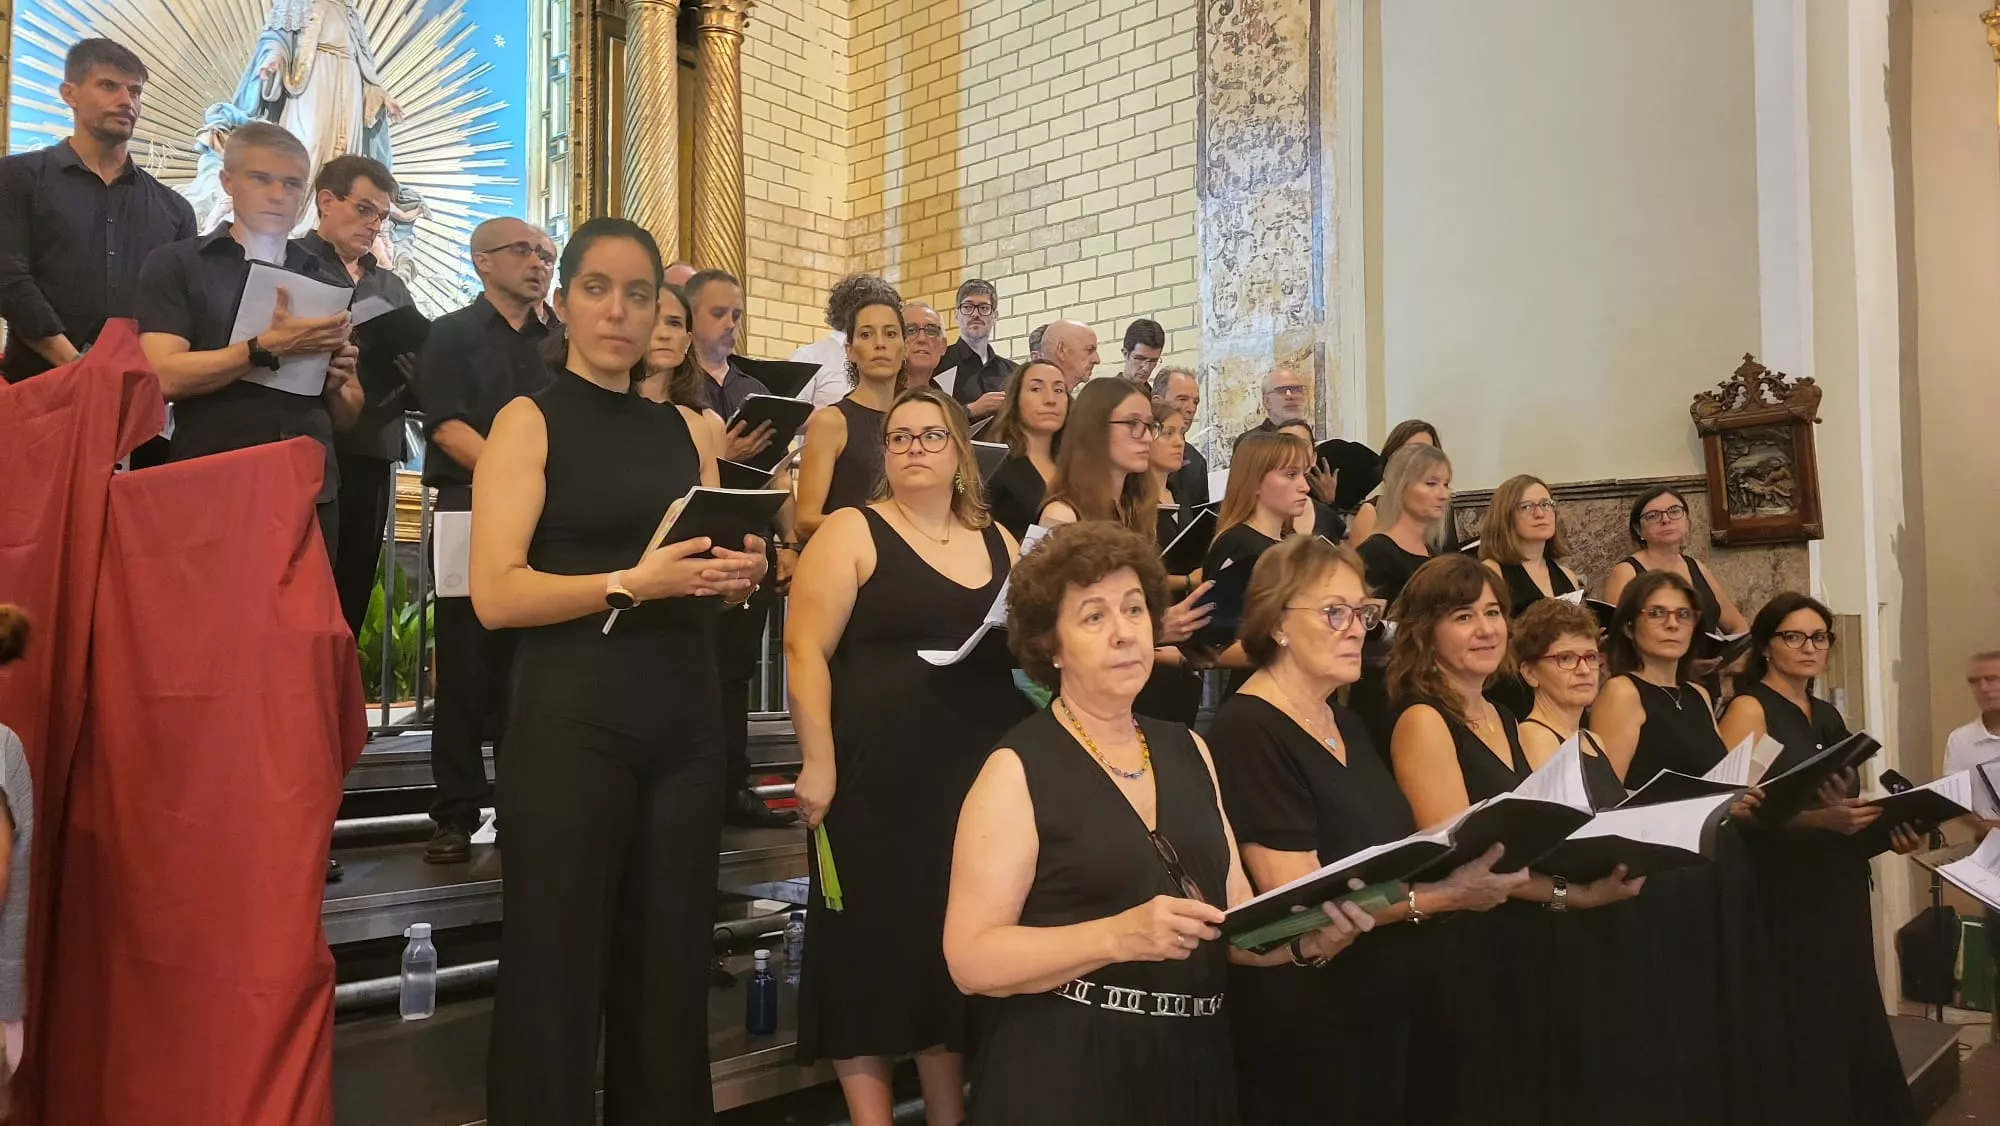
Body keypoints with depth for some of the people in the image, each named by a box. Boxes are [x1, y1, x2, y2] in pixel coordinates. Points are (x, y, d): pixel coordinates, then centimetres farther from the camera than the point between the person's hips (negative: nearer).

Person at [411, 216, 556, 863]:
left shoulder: (557, 344, 16)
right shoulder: (451, 335, 5)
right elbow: (448, 427, -8)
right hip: (470, 512, -3)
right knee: (467, 668, -1)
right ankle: (457, 813, 7)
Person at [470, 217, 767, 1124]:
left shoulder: (686, 430, 14)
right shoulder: (528, 421, 0)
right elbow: (495, 594, -11)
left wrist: (739, 578, -2)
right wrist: (632, 582, -22)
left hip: (687, 719, 5)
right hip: (572, 720, -4)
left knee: (671, 965, 11)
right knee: (557, 967, 2)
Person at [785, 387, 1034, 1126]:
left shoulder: (998, 542, 12)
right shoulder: (851, 532, -3)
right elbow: (806, 650, -10)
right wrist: (818, 763, -16)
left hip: (981, 775, 5)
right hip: (879, 778, -5)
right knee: (873, 945, 2)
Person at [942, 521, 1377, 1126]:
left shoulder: (1188, 751, 7)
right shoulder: (1018, 770, -12)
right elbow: (971, 959, -17)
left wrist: (1306, 939, -9)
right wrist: (1119, 936, -26)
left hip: (1192, 1065, 6)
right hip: (1066, 1075, -6)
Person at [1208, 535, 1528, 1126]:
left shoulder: (1344, 722, 10)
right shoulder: (1248, 732, -19)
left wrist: (1465, 865, -1)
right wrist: (1446, 895, -23)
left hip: (1383, 1008, 9)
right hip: (1305, 1026, -8)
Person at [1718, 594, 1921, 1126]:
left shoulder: (1828, 716, 15)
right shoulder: (1749, 709, -7)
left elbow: (1848, 804, 20)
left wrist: (1890, 830, 2)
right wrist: (1820, 818, -29)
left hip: (1840, 892, 7)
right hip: (1785, 897, -7)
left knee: (1855, 1023, 9)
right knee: (1807, 1035, -6)